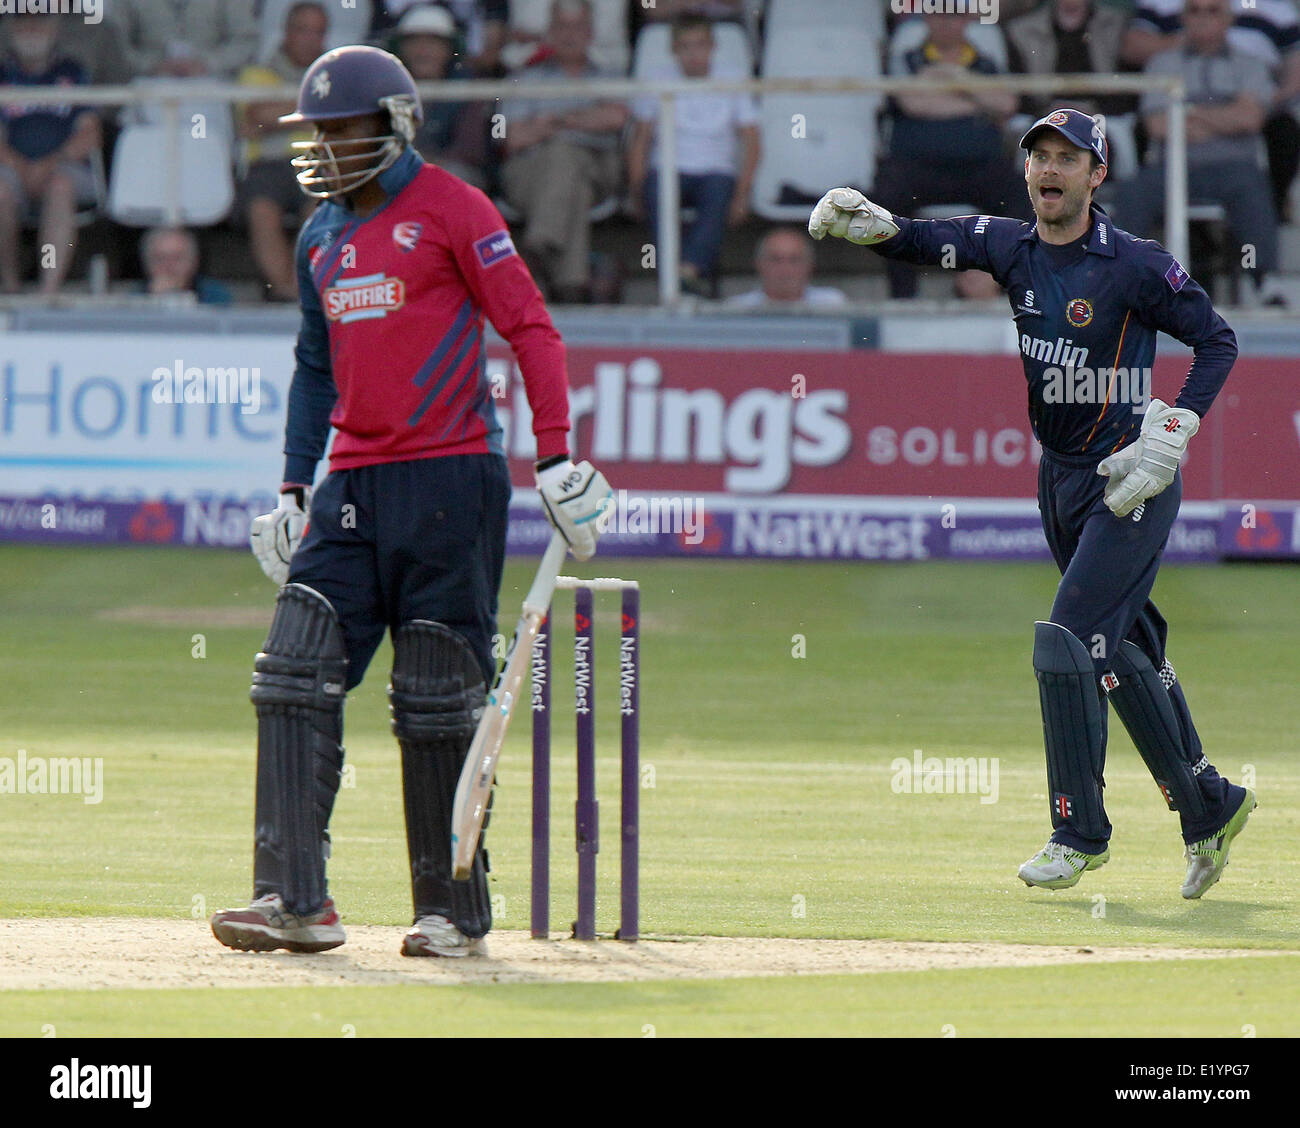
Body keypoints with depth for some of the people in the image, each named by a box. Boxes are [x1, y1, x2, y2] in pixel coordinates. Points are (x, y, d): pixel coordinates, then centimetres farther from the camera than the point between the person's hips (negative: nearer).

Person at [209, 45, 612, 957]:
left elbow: (531, 329, -7)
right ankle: (295, 902, -8)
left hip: (450, 476, -6)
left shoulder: (449, 208, -5)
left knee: (437, 703, -2)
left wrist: (555, 458, -14)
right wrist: (294, 487, 19)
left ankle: (454, 911, 8)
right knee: (295, 678, -6)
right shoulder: (320, 236, 16)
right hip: (351, 488, 6)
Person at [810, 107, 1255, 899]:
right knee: (1123, 651, 14)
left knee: (1068, 642, -14)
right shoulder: (1010, 249, 3)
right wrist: (870, 223, -15)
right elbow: (926, 243, 7)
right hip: (1061, 478, 7)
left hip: (1132, 483, -7)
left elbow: (1218, 340, -8)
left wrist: (1175, 431, -17)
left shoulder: (1136, 266, -14)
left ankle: (1080, 833, -4)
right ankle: (1209, 806, 27)